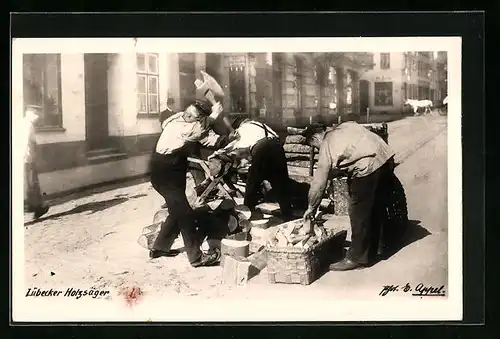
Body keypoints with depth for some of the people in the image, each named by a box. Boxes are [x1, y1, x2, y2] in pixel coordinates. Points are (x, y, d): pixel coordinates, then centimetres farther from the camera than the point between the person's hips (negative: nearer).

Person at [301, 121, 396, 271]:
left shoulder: (327, 147, 0)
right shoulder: (345, 126, 20)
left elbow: (319, 182, 2)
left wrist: (311, 207, 13)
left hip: (369, 167, -9)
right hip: (387, 158, 9)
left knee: (358, 213, 3)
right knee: (376, 209, 18)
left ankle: (357, 258, 10)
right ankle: (370, 251, 31)